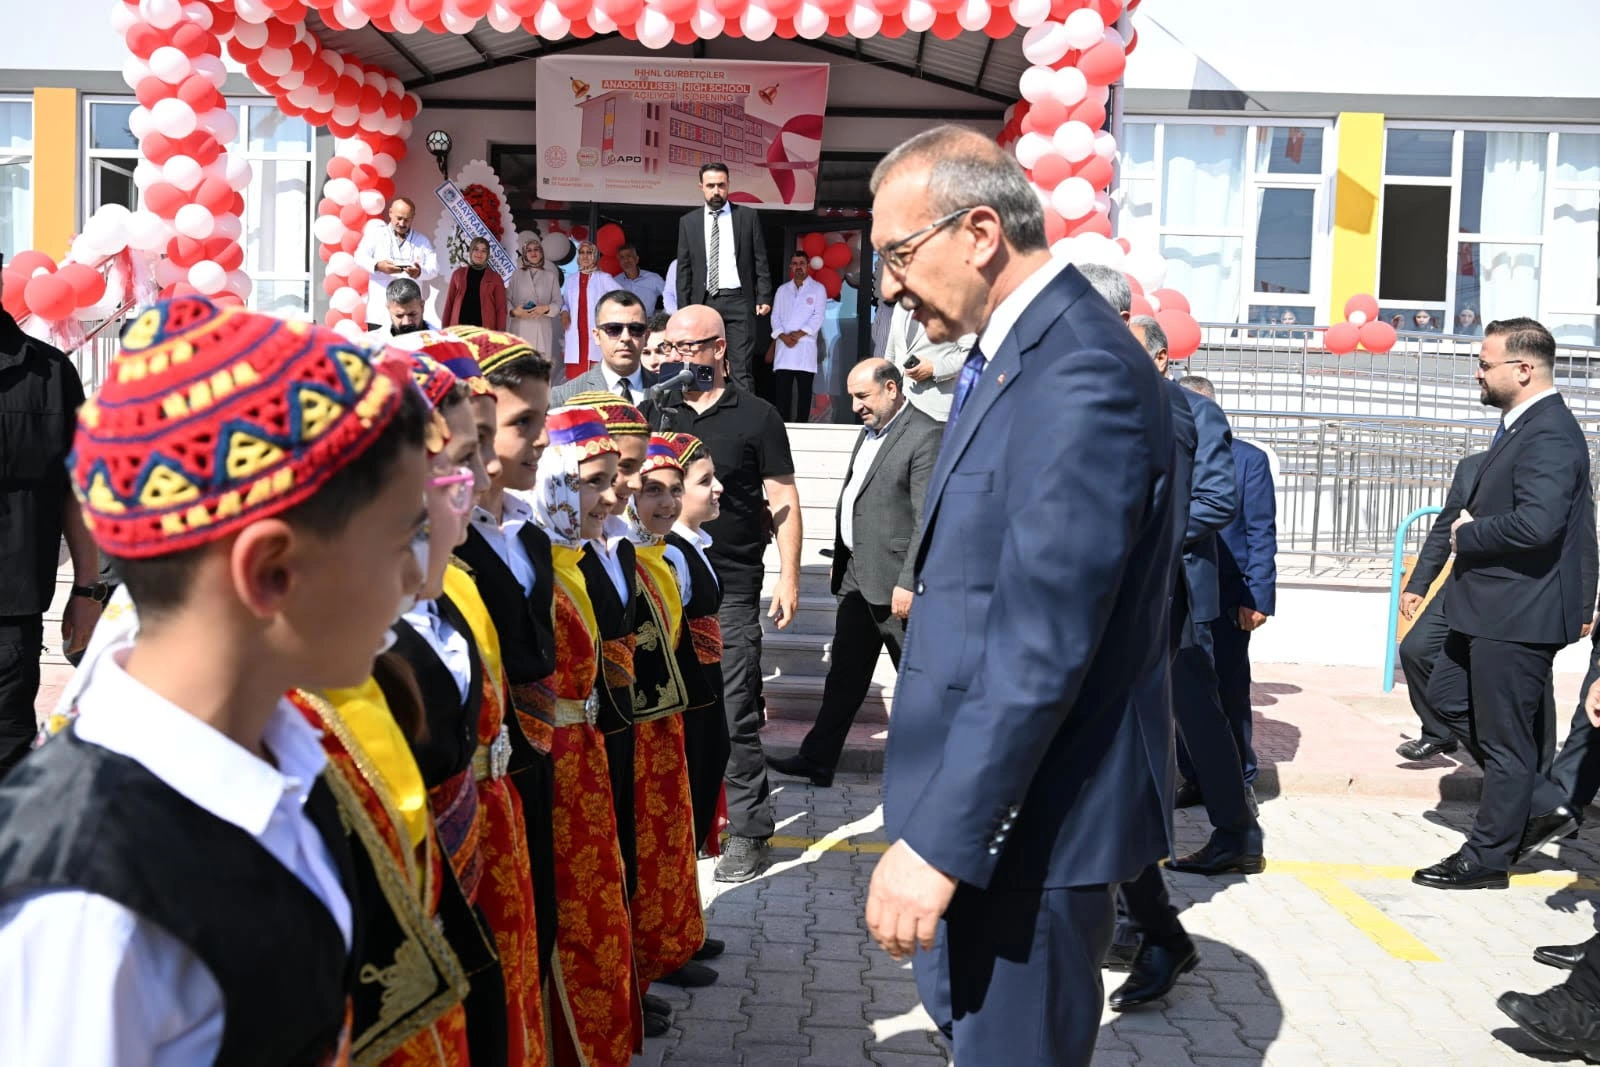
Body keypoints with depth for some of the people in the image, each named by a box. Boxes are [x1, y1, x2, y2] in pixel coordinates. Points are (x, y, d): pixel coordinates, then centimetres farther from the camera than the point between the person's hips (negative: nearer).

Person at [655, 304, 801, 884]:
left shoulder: (756, 416, 1)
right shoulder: (657, 412, 11)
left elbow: (782, 499, 2)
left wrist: (789, 577, -4)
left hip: (731, 588, -4)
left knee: (734, 715, -5)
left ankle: (748, 831, 5)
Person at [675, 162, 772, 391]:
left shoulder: (748, 216, 6)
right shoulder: (688, 222, 10)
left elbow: (761, 261, 5)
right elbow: (684, 269, 10)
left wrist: (764, 297, -3)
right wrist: (683, 309, 4)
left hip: (739, 302, -2)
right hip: (704, 302, 2)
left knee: (742, 369, -6)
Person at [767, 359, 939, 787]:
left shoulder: (926, 437, -15)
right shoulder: (869, 431, 13)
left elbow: (929, 521, -19)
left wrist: (909, 583, -20)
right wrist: (840, 560, 18)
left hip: (894, 582, -9)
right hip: (857, 576, 9)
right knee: (844, 675, 15)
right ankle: (817, 760, 24)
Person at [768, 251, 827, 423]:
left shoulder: (818, 289, 6)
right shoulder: (782, 290, 16)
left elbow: (818, 317, -3)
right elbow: (775, 317, 9)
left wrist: (798, 334, -13)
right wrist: (783, 336, -9)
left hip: (805, 347, -2)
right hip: (783, 347, 3)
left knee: (804, 392, -1)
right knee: (782, 392, -2)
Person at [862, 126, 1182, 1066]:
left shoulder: (1083, 376, -23)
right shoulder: (1012, 352, 9)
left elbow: (1040, 647, -27)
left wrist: (940, 843, -24)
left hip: (1032, 815, -9)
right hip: (988, 788, 9)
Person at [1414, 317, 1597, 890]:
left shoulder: (1550, 434, -20)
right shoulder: (1523, 425, 12)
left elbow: (1537, 523, -32)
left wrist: (1467, 535, -16)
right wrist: (1471, 529, 2)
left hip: (1519, 613, -11)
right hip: (1492, 606, 11)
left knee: (1505, 738, 2)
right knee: (1447, 695, 20)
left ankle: (1488, 857, 16)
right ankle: (1532, 810, 28)